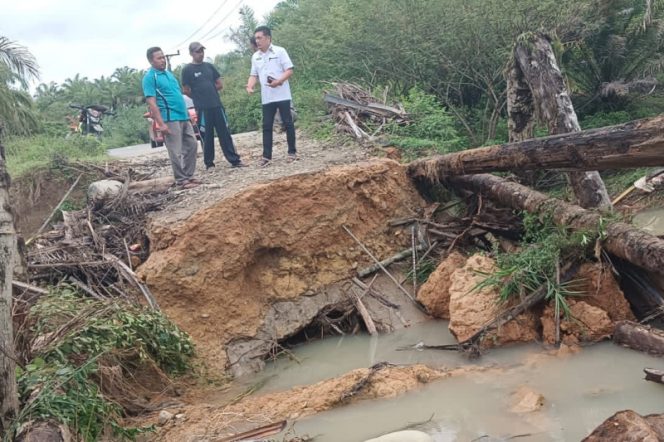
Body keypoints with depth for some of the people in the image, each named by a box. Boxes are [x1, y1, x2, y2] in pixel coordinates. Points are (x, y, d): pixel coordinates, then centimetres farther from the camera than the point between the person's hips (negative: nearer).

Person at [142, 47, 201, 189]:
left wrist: (187, 113, 20)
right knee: (176, 152, -5)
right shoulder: (150, 77, -9)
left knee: (192, 144, 10)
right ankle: (181, 180, 2)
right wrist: (161, 123, -21)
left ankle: (189, 175, 18)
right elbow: (151, 103, -15)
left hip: (183, 116, 9)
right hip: (170, 119, -8)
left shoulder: (168, 73, 17)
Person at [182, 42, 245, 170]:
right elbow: (186, 90, -1)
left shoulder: (209, 66, 11)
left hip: (217, 105, 4)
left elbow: (220, 84, 14)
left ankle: (234, 160, 6)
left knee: (225, 133, 4)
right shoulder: (187, 70, -3)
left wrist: (209, 92, 8)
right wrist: (199, 98, 7)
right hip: (202, 108, -4)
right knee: (206, 136, 2)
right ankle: (209, 163, 12)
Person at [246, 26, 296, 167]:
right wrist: (250, 86, -6)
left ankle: (292, 152, 13)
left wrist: (278, 81, -23)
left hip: (282, 95, -5)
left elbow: (289, 70, -7)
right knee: (266, 126, 3)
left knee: (288, 123, 2)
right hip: (266, 98, 5)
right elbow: (254, 75, 15)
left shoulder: (280, 51, -4)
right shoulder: (255, 56, 11)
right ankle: (266, 156, 5)